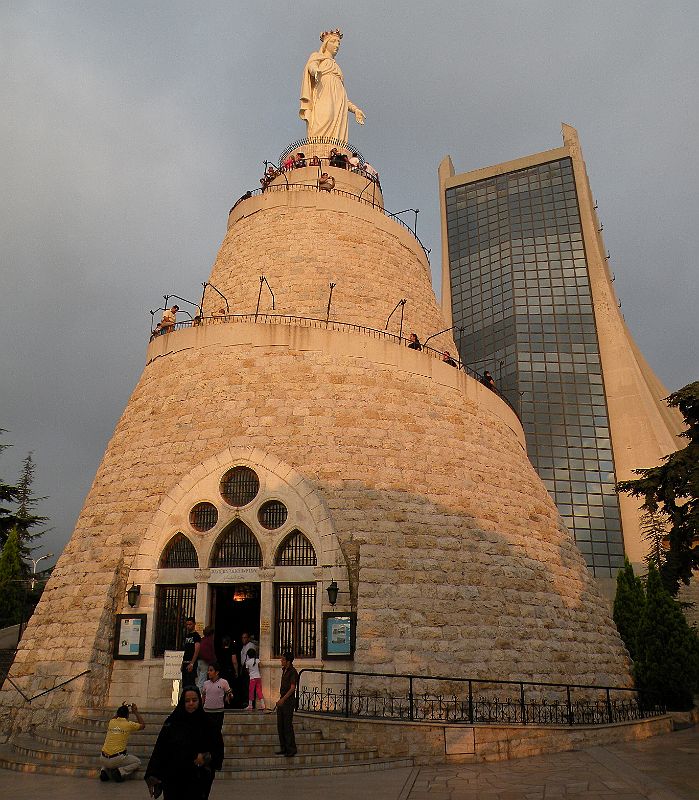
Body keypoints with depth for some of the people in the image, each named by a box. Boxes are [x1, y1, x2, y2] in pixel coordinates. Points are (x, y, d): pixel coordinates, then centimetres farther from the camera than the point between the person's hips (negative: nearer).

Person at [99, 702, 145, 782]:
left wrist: (120, 710, 39)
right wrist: (135, 712, 24)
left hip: (104, 760, 4)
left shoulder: (111, 723, 8)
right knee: (137, 762, 19)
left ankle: (104, 770, 8)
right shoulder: (129, 725, -3)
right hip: (117, 759, -4)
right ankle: (120, 772, -6)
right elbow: (143, 725, 18)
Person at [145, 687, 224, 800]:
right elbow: (160, 750, -4)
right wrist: (153, 775, -11)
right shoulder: (171, 722, -2)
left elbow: (218, 749, 1)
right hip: (173, 779, 1)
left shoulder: (207, 723, -2)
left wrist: (207, 758, -17)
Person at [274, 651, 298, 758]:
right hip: (282, 700, 9)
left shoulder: (293, 672, -14)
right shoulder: (284, 670, 14)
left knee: (288, 725, -6)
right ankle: (283, 748, 18)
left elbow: (292, 688, -20)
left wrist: (283, 699, -26)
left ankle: (291, 749, 1)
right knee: (280, 725, 10)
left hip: (289, 701, -9)